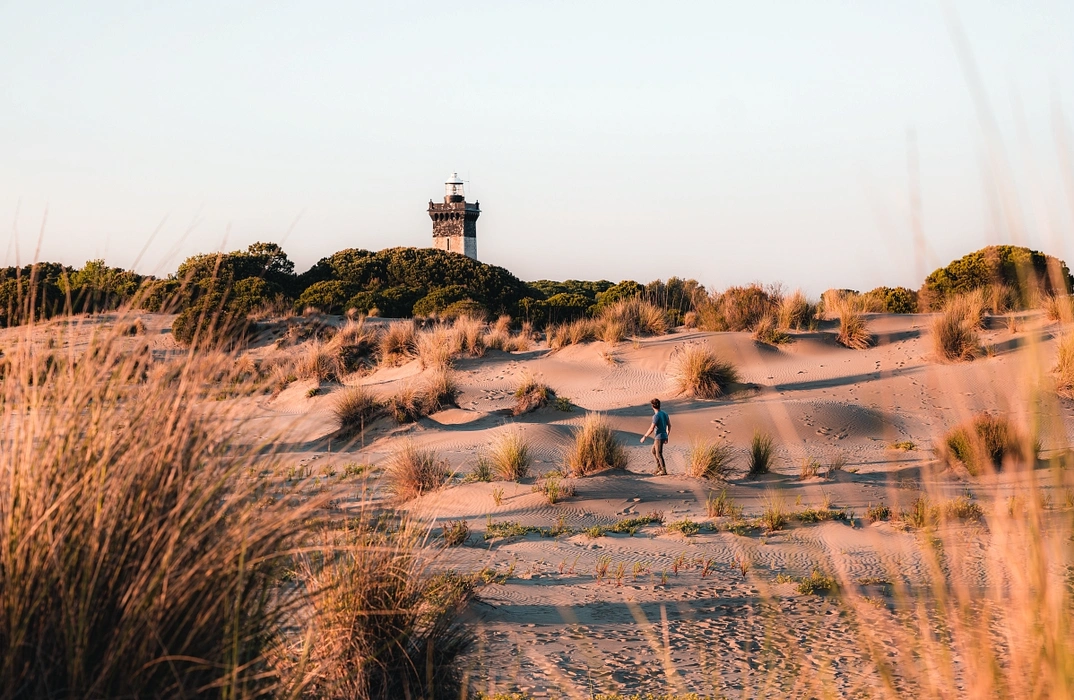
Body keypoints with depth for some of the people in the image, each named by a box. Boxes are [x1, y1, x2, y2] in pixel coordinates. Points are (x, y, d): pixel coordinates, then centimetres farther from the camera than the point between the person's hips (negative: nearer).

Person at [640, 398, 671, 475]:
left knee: (659, 454, -3)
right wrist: (666, 437, 22)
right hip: (664, 436, 9)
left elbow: (651, 429, -21)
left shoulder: (656, 416, -19)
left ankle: (664, 471, -1)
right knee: (654, 451, 20)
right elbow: (669, 425, 13)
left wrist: (644, 437, -12)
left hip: (659, 437, -9)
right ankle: (659, 468, 21)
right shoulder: (664, 414, 7)